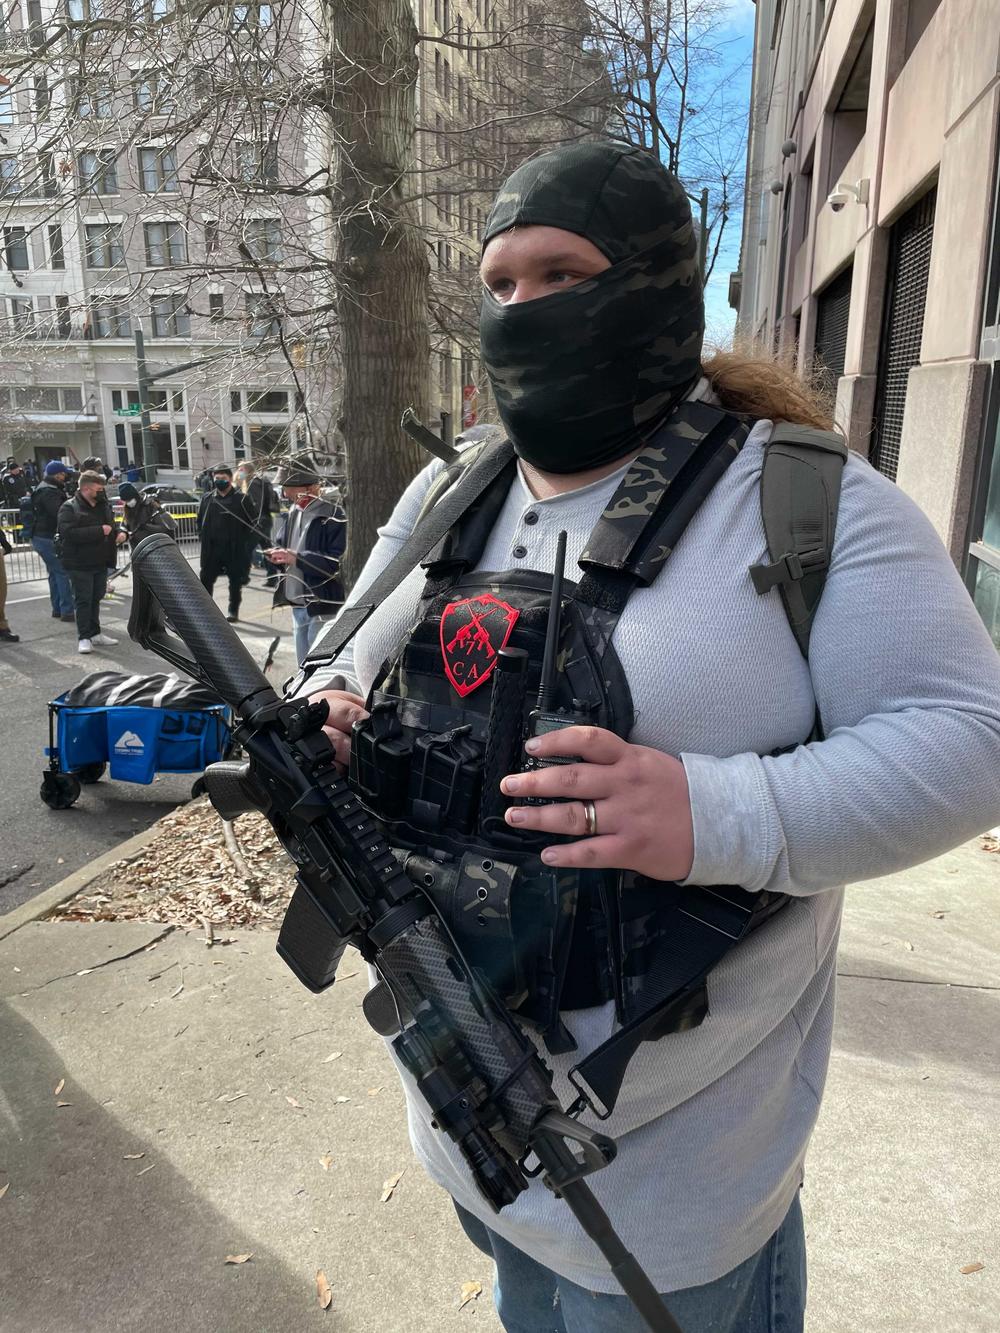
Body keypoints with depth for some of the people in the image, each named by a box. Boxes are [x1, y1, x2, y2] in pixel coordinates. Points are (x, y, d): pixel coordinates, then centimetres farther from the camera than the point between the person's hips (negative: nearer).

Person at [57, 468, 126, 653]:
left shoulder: (104, 505, 9)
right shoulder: (70, 508, -12)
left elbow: (112, 524, 25)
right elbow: (70, 533, -24)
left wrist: (120, 532, 0)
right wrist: (99, 531, -25)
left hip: (101, 562, 6)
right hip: (79, 564, -6)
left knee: (96, 598, 14)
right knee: (83, 600, -2)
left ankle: (95, 632, 25)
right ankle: (84, 637, 3)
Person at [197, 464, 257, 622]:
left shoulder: (241, 499, -4)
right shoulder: (207, 499, 8)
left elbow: (252, 524, -3)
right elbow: (200, 521, 18)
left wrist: (246, 543, -9)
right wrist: (203, 537, 7)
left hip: (235, 549, -3)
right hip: (212, 548, 3)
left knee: (235, 581, 7)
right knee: (206, 579, 4)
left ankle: (233, 610, 21)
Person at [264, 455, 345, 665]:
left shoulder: (332, 515, -14)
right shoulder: (292, 513, 10)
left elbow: (337, 562, -21)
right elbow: (282, 543, 23)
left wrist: (296, 558, -23)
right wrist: (277, 555, -1)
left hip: (323, 607, -8)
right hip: (297, 605, 8)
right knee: (304, 667, 18)